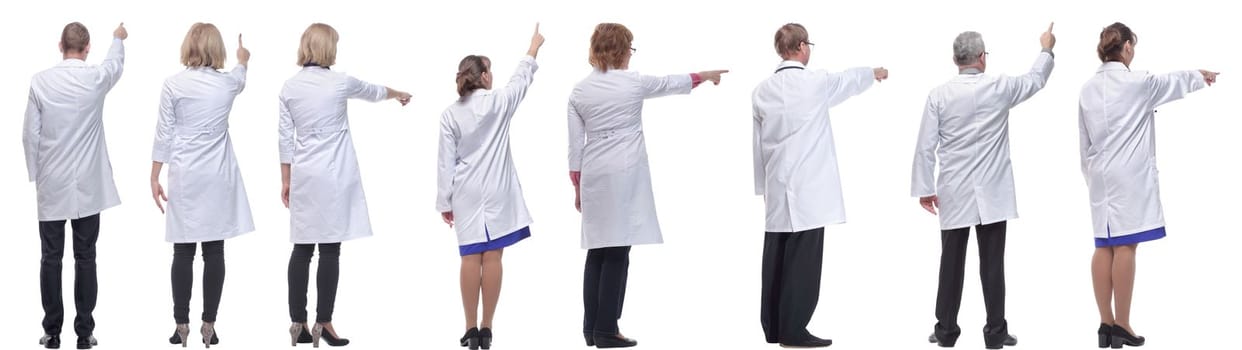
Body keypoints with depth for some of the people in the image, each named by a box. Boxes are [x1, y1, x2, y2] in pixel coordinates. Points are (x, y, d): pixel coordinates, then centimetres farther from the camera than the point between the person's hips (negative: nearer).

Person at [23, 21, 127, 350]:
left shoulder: (40, 81, -6)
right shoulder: (96, 78, -5)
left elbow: (30, 134, -3)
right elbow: (116, 63, 20)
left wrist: (35, 174, 10)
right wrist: (118, 38, 41)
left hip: (51, 185, 0)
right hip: (87, 185, 0)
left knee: (51, 258, 5)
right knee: (85, 258, 4)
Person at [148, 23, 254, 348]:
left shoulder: (173, 85, -5)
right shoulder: (227, 83, 2)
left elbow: (164, 134, -4)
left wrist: (154, 177, 4)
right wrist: (242, 60, 51)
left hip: (185, 177, -1)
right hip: (217, 176, 1)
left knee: (184, 252, 3)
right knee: (214, 251, 3)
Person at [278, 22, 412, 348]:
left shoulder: (290, 86, 4)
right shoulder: (340, 83, -5)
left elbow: (285, 137, 6)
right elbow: (373, 92, 16)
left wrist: (286, 180, 13)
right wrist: (399, 94, 37)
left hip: (303, 176, 4)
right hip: (332, 176, -4)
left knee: (302, 249, 5)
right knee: (329, 250, -2)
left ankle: (298, 324, 6)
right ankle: (323, 323, -2)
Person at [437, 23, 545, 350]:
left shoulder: (450, 114, -2)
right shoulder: (498, 102, -5)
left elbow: (446, 162, -1)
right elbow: (521, 78, 14)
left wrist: (444, 202, 6)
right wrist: (534, 46, 30)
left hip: (466, 193, 1)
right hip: (496, 191, -1)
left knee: (471, 258, 1)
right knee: (492, 257, 0)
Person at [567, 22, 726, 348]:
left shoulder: (579, 90, 6)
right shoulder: (634, 82, -3)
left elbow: (575, 145, 7)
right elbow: (671, 83, 15)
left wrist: (577, 186, 14)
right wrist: (704, 75, 33)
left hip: (593, 176, 5)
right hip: (624, 175, -5)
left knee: (597, 251, 10)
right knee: (616, 252, -5)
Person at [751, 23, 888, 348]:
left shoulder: (762, 90, 6)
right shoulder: (817, 82, -7)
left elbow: (758, 143, 10)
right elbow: (850, 80, 15)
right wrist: (874, 72, 36)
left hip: (777, 190, 6)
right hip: (808, 189, -6)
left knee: (776, 259, 9)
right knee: (802, 261, -5)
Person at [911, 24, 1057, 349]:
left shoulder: (939, 94, -4)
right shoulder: (1000, 87, -4)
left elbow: (925, 147, -3)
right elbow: (1035, 80, 17)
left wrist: (924, 188, 5)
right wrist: (1046, 49, 34)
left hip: (954, 193, 1)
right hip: (992, 192, -1)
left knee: (951, 262, 7)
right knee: (992, 263, 1)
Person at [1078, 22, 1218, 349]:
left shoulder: (1088, 88, 7)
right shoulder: (1137, 82, -8)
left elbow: (1084, 141, 11)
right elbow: (1173, 82, 12)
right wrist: (1201, 75, 32)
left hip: (1101, 176, 6)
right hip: (1129, 175, -6)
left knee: (1105, 247, 6)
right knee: (1125, 247, -4)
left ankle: (1106, 323, 7)